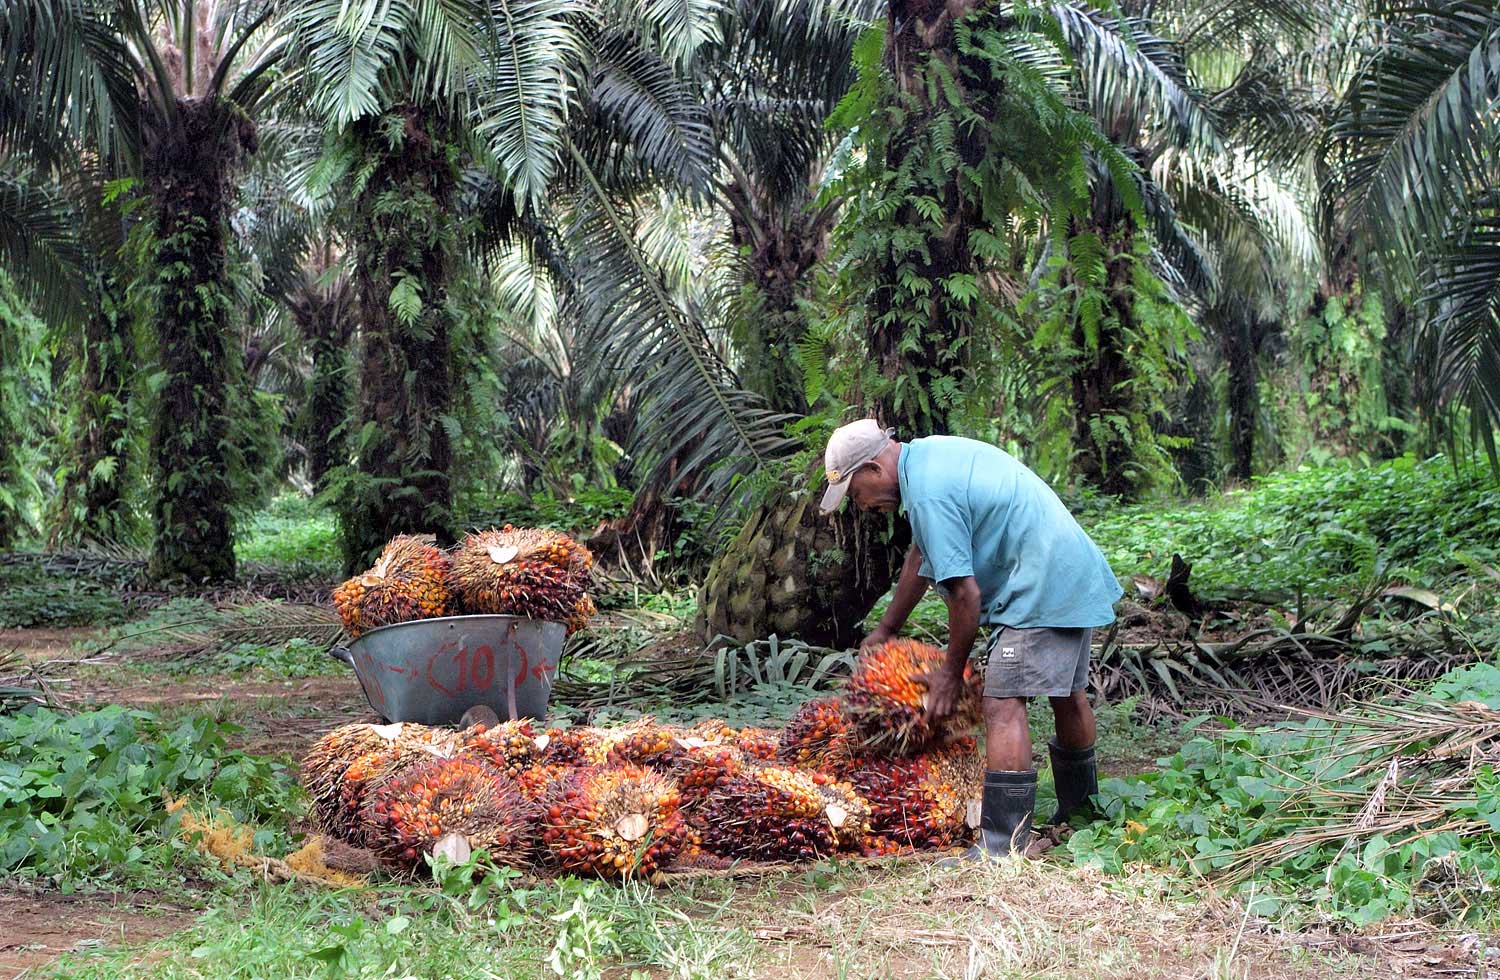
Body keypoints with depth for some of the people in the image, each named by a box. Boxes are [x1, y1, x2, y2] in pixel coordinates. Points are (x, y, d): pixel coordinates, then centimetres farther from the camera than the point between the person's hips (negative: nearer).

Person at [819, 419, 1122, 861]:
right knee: (1068, 694, 21)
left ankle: (1002, 846, -14)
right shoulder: (928, 453, 12)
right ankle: (1080, 813, 37)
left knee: (1004, 705, -13)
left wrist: (951, 671, -5)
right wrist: (885, 629, 30)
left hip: (1042, 590, -11)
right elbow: (920, 556, 24)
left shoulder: (927, 493, -20)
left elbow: (966, 593, -19)